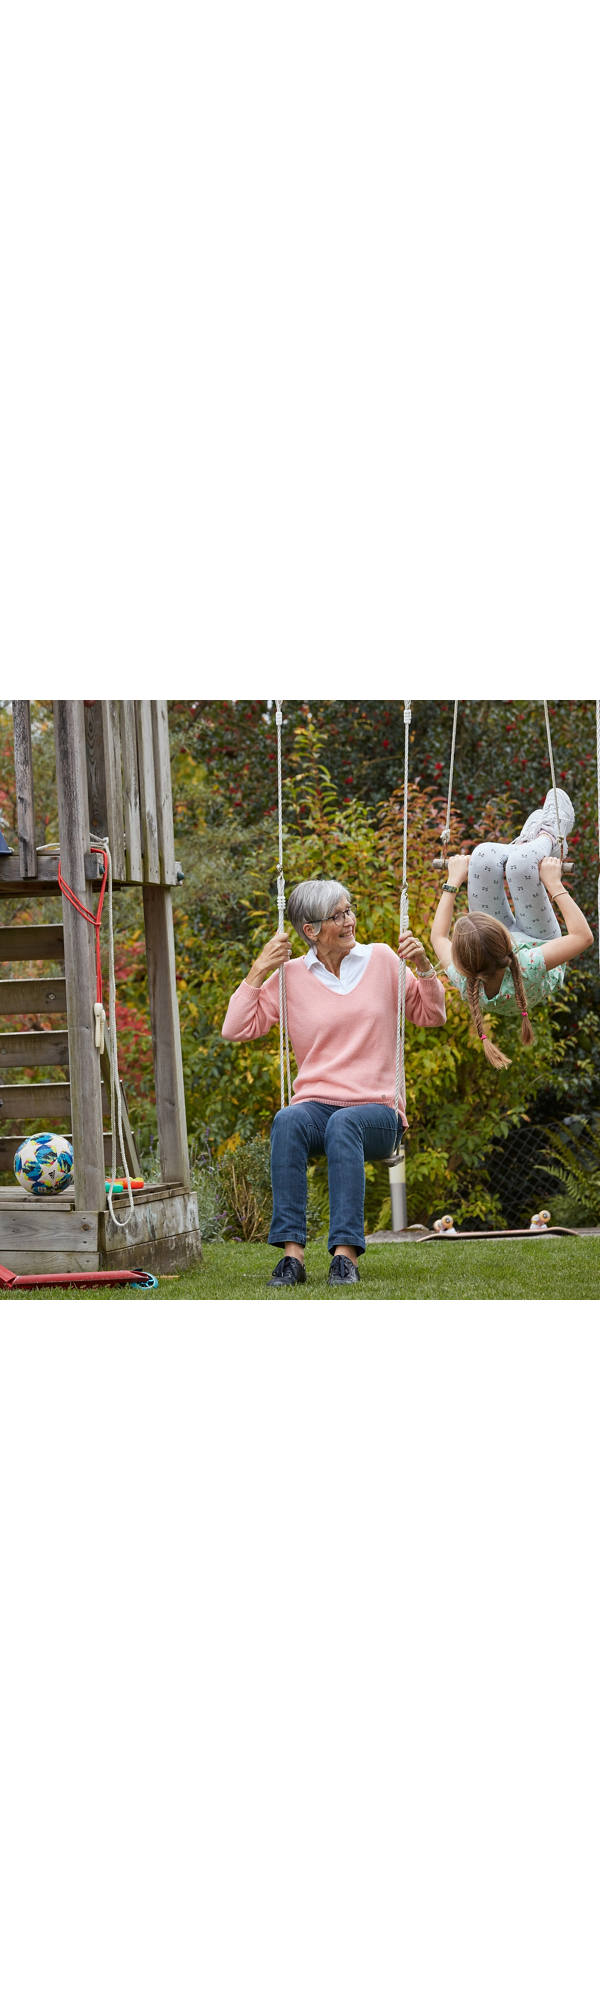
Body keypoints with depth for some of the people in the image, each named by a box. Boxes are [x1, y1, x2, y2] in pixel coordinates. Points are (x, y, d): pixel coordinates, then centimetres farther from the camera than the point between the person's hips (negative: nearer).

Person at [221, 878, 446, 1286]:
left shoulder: (381, 960, 11)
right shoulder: (290, 976, 9)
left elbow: (432, 1016, 16)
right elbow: (236, 1030, 5)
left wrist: (423, 967, 0)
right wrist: (258, 973, -1)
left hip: (375, 1111, 0)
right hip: (316, 1107, 1)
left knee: (344, 1123, -37)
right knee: (288, 1120, -36)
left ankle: (346, 1253, -45)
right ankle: (292, 1252, -41)